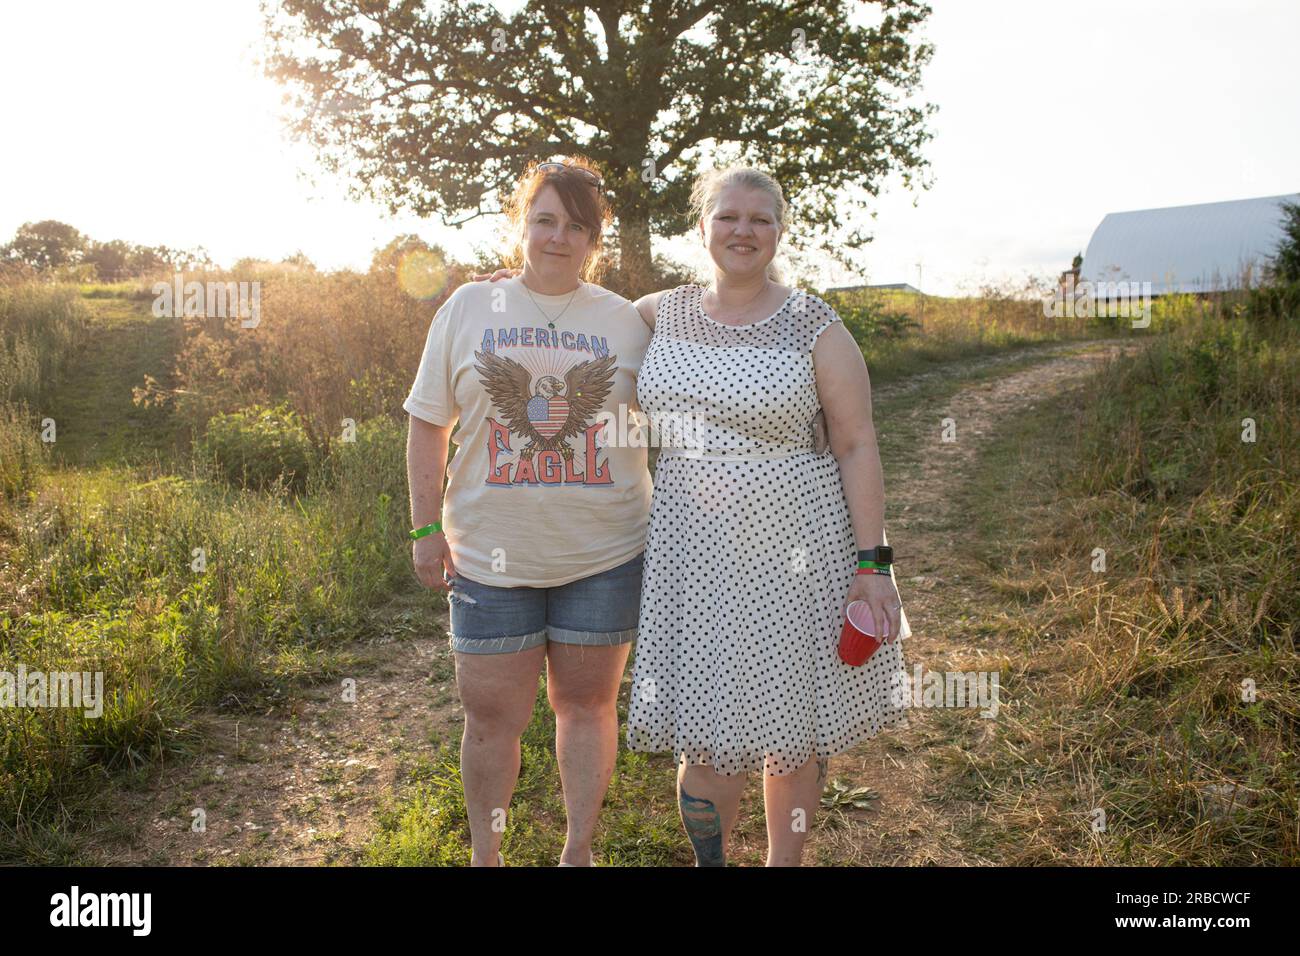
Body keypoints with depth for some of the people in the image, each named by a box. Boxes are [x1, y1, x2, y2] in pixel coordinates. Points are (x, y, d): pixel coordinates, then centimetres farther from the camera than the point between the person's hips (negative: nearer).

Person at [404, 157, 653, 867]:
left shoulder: (625, 321, 4)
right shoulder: (468, 308, 3)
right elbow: (429, 423, 5)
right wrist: (427, 527, 0)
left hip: (604, 554, 1)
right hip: (491, 555, 0)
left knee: (587, 703, 12)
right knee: (492, 716, 7)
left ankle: (578, 850, 31)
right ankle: (484, 856, 29)